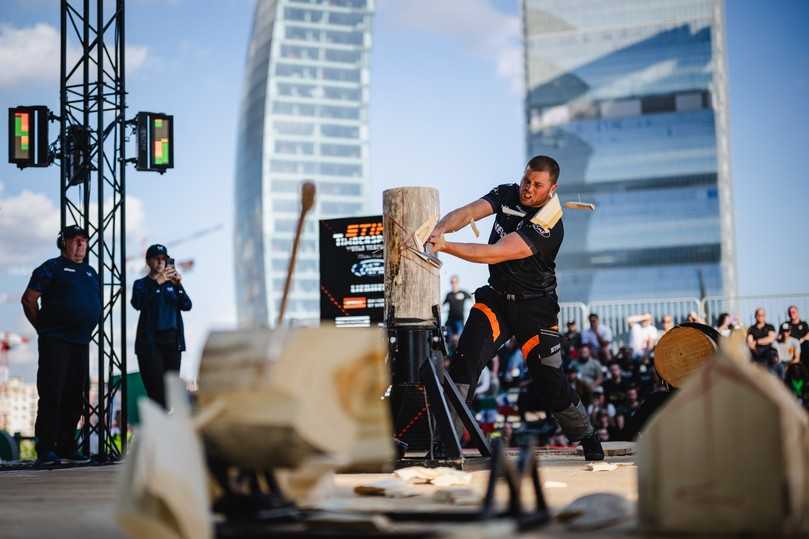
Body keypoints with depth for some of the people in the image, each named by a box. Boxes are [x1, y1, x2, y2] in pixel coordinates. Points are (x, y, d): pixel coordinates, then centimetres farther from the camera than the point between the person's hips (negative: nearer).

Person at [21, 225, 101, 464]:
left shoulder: (90, 273, 19)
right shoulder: (51, 268, -1)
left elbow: (97, 305, 29)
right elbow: (29, 299, -7)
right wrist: (42, 327, -4)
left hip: (81, 343, 7)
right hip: (55, 341, -7)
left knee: (74, 396, 8)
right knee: (51, 394, -9)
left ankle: (67, 446, 16)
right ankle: (45, 449, -9)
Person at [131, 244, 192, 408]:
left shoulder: (171, 284, 16)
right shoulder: (141, 284, 7)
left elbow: (186, 306, 2)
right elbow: (137, 303, -14)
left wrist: (178, 285, -15)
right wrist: (157, 282, -24)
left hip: (172, 340, 4)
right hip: (150, 341, -3)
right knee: (156, 390, -12)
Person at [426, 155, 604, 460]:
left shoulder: (548, 228, -23)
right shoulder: (507, 194, -1)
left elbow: (495, 254, -31)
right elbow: (468, 212, -15)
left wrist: (446, 247, -38)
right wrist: (440, 229, -36)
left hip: (535, 308, -4)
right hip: (496, 298, 5)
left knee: (549, 384, -3)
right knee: (466, 357, -17)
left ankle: (587, 439, 22)